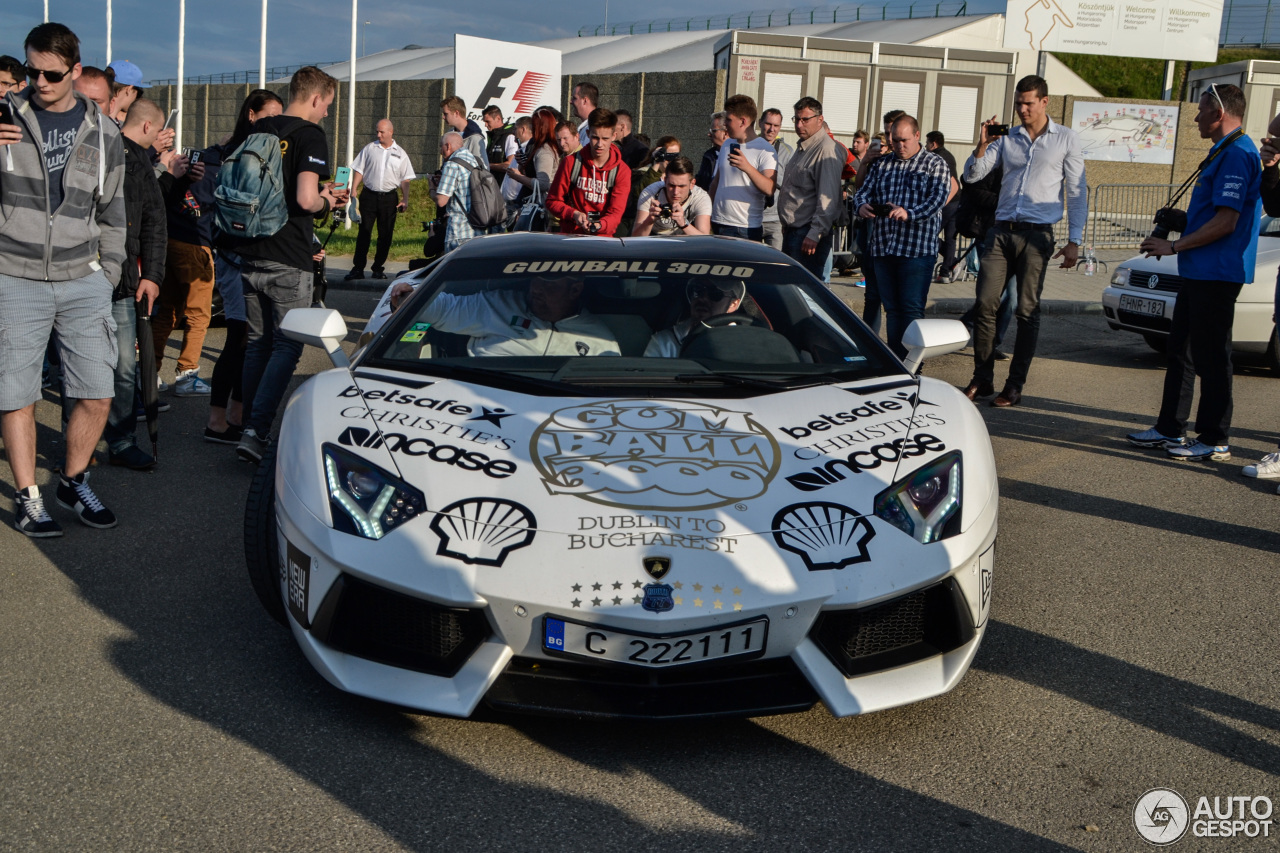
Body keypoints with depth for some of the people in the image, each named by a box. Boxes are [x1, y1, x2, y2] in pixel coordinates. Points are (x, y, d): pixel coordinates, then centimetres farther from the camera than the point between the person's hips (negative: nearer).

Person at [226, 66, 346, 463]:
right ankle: (255, 432, -9)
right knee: (286, 347, 0)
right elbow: (305, 199, -23)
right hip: (287, 261, -7)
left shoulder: (258, 130, 12)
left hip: (249, 255, 7)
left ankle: (249, 429, 20)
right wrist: (327, 200, 0)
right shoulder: (310, 135, -10)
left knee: (257, 343, 16)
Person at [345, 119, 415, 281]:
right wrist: (354, 190, -1)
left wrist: (405, 200, -1)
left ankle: (379, 268, 15)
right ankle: (357, 268, 0)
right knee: (364, 232, -2)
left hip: (389, 197, 1)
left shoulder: (400, 154, 7)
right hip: (369, 195, 0)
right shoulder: (369, 149, 7)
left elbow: (405, 179, 7)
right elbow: (358, 170, 9)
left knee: (385, 234, 4)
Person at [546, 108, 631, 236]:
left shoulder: (622, 171, 1)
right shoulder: (570, 163, 4)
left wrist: (599, 225, -24)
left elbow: (616, 212, -4)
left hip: (604, 237, 0)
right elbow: (553, 201, 9)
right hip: (570, 235, 0)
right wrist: (574, 214, -10)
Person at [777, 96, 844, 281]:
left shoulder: (826, 150, -16)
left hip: (808, 233, -10)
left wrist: (814, 234, -25)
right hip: (792, 231, 10)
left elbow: (828, 199, -22)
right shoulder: (802, 147, 17)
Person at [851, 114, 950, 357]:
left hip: (918, 248, -5)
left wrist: (908, 213, -28)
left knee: (912, 309, -8)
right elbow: (863, 191, 11)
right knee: (892, 308, 8)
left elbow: (937, 198, -10)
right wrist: (861, 206, -14)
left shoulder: (935, 164, 4)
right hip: (883, 247, 5)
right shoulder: (881, 164, 19)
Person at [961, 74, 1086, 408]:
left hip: (1037, 234, -3)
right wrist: (982, 145, -8)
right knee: (985, 305, -4)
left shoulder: (1066, 139, 6)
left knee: (1027, 311, -2)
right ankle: (981, 380, 6)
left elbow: (1077, 192, 4)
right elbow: (972, 175, 10)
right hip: (1002, 230, 3)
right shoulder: (1007, 138, 14)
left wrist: (1074, 241, -2)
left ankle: (1015, 386, 3)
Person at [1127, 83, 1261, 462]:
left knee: (1211, 358, -5)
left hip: (1216, 274, -11)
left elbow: (1225, 222, -23)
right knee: (1181, 350, 14)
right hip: (1198, 272, 11)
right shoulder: (1224, 153, 18)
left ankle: (1214, 440, 3)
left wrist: (1174, 246, -18)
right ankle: (1170, 429, 22)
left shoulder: (1237, 154, -17)